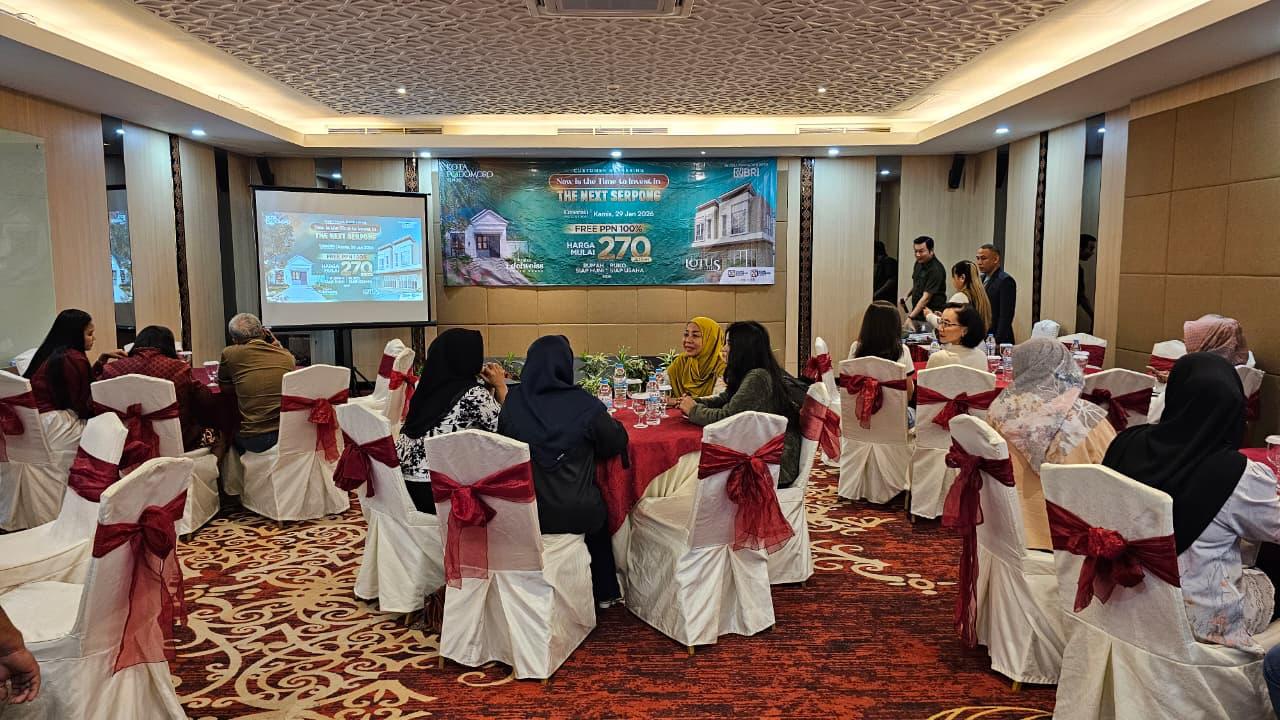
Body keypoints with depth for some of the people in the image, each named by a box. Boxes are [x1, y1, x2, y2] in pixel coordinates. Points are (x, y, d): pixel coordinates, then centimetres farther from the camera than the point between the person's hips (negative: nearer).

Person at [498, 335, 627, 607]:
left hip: (523, 514, 3)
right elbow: (617, 444, -2)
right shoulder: (584, 405, -16)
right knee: (597, 509, 33)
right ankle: (603, 593, 45)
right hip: (576, 516, -2)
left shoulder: (513, 402, -7)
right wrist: (614, 424, 18)